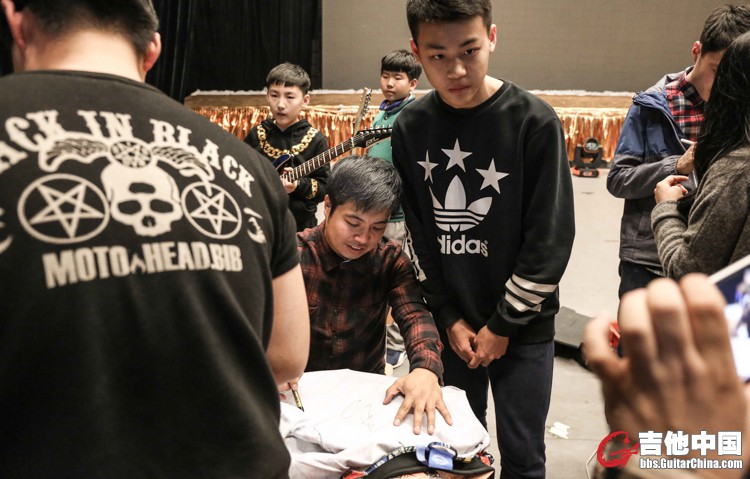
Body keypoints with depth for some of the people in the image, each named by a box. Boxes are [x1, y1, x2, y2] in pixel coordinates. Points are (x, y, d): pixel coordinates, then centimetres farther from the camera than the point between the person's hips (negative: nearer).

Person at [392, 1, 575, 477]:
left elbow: (550, 238, -12)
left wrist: (504, 324, -10)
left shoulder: (535, 121, -13)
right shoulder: (409, 129, -3)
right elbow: (415, 233, 1)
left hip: (523, 328, -2)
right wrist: (449, 318, -3)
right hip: (450, 325, 3)